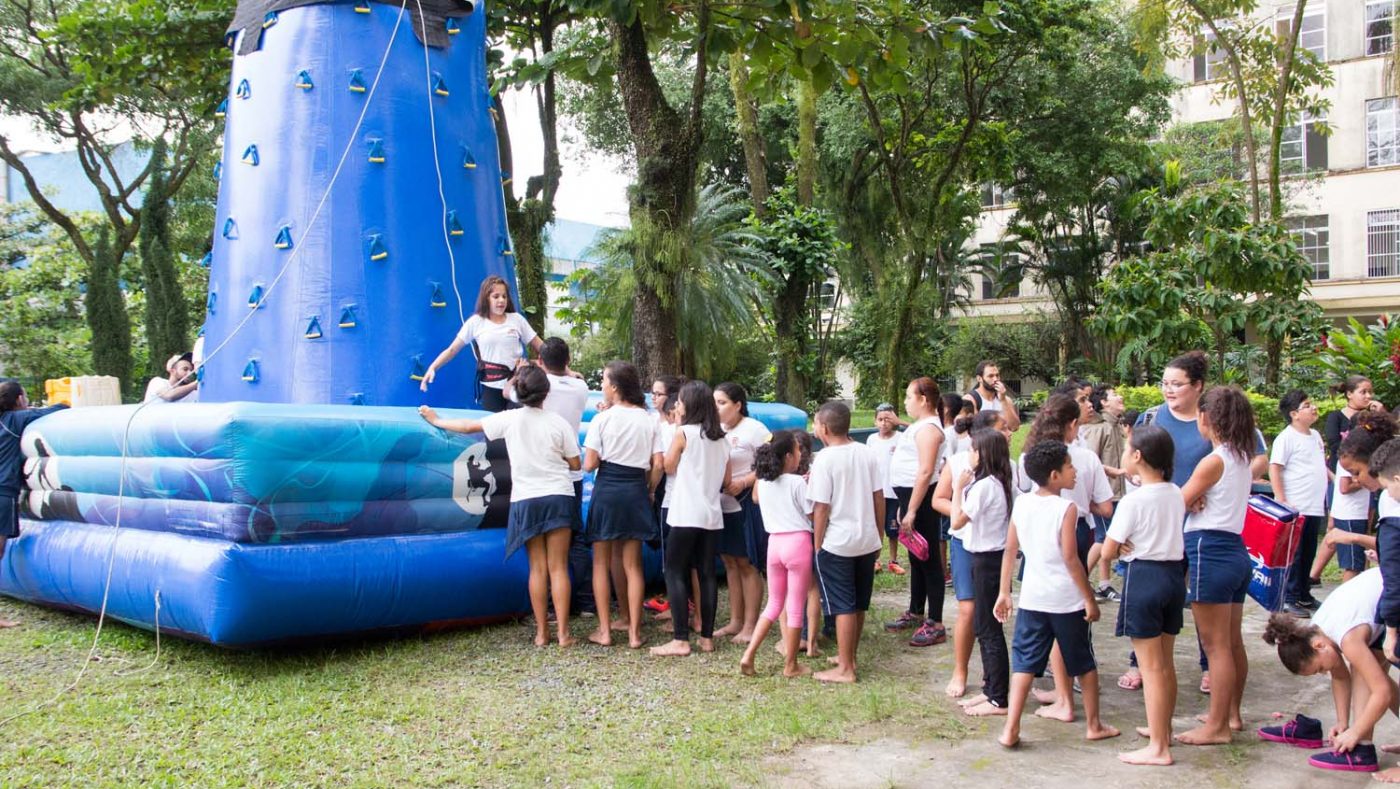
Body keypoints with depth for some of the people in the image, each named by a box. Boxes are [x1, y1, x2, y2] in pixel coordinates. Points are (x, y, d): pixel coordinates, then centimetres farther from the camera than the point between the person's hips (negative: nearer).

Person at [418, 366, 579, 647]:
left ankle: (541, 632, 10)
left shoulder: (509, 419, -3)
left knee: (538, 568, 9)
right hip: (558, 497, -1)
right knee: (558, 567, 1)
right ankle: (563, 633, -1)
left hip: (526, 500, 1)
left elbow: (468, 426, 4)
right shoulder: (558, 423, -4)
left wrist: (436, 420, 20)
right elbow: (575, 464, 1)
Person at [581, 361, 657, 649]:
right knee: (632, 565, 8)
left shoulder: (602, 419, -7)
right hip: (635, 491, 3)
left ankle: (604, 631, 7)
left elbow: (589, 464, -8)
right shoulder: (649, 420, 1)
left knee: (601, 563, 8)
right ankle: (634, 631, 6)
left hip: (607, 489, -2)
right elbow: (656, 464, 0)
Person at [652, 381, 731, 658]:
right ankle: (707, 637, 10)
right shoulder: (721, 439, 11)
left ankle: (680, 640, -7)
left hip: (686, 514, -6)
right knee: (706, 574, 8)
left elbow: (669, 467, 4)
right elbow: (726, 481, 14)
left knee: (674, 572, -2)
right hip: (712, 515, 6)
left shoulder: (683, 432, -8)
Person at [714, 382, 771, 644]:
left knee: (747, 564, -1)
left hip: (746, 504, -6)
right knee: (730, 562, 11)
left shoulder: (754, 429, -10)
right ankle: (735, 621, 20)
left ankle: (750, 625, 7)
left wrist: (744, 482, -19)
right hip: (722, 505, 6)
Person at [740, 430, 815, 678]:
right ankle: (791, 665, 13)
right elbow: (813, 515, -7)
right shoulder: (797, 482, -11)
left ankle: (749, 655, 8)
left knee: (774, 603, 18)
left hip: (774, 543, 5)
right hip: (798, 542, -5)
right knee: (795, 607, 5)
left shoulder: (763, 483, 5)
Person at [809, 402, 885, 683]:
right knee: (858, 604, 17)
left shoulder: (824, 459, -15)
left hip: (837, 543, -6)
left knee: (843, 606, 0)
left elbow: (821, 507, -15)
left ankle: (845, 669, 6)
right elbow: (879, 497, 5)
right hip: (867, 540, 6)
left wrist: (817, 544, -6)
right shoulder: (866, 453, 2)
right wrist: (878, 534, 15)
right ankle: (848, 657, 31)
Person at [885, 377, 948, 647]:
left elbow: (925, 471, -23)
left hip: (921, 498, -10)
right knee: (915, 558, 19)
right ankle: (916, 613, 31)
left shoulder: (928, 428, -17)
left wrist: (911, 511, -25)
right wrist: (904, 506, 20)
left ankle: (936, 625, 0)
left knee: (928, 559, -5)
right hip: (909, 494, 10)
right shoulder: (918, 426, 15)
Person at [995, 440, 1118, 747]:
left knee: (1024, 662, 5)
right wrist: (1090, 599, -8)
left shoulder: (1020, 504, 1)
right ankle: (1093, 725, 27)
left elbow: (1010, 551, 4)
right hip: (1067, 599, -3)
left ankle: (1011, 730, -3)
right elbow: (1071, 559, -15)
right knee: (1084, 663, 15)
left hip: (1032, 598, 4)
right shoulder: (1066, 509, -14)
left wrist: (1004, 592, 12)